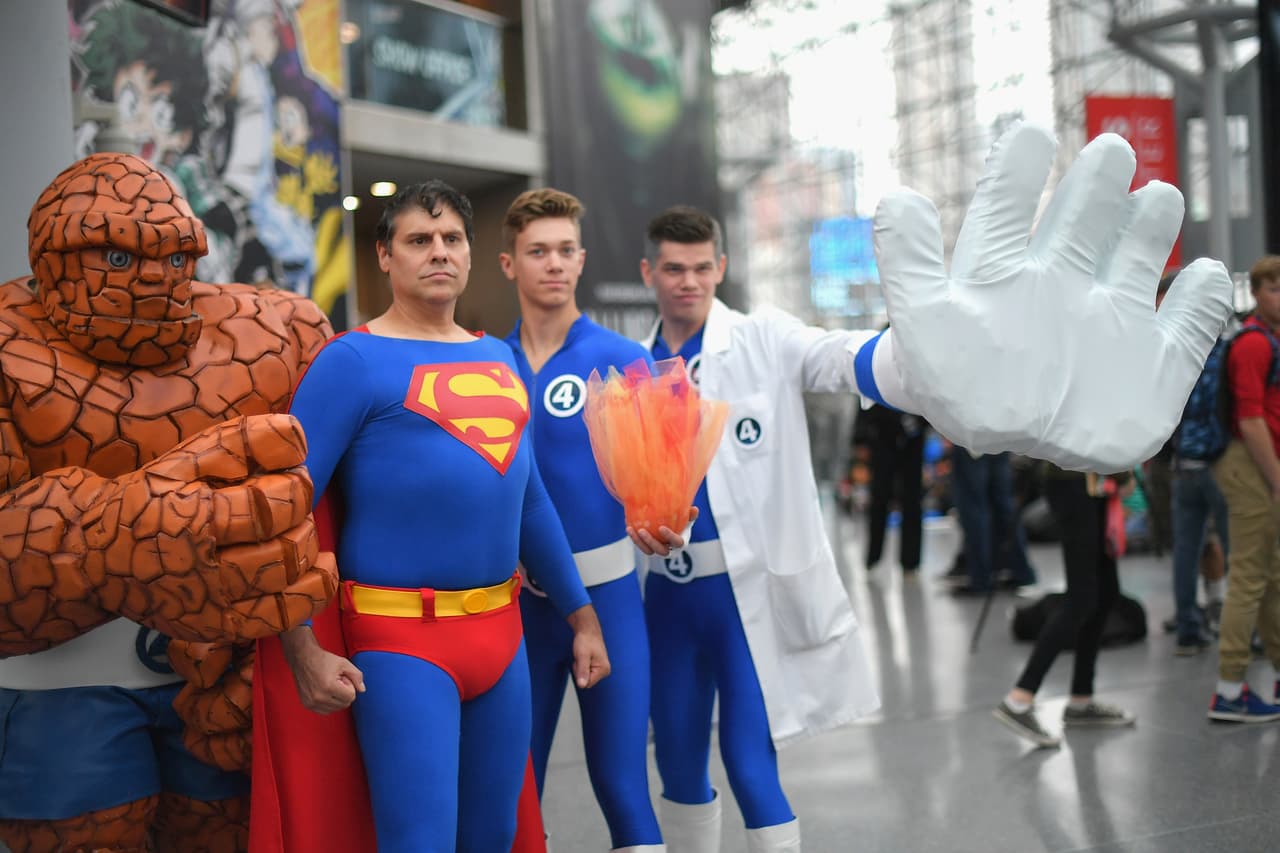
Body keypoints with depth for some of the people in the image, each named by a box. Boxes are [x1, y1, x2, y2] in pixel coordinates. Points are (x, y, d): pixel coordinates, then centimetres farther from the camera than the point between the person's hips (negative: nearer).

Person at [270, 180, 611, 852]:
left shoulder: (499, 359, 13)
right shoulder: (354, 359, -7)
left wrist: (581, 617, 19)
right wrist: (302, 649, -17)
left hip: (501, 629, 6)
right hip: (400, 636, -6)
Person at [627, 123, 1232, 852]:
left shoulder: (764, 343, -8)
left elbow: (846, 358, -29)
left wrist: (931, 372, -50)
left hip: (754, 589, -4)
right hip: (671, 591, 4)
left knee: (750, 766, -2)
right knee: (678, 762, 15)